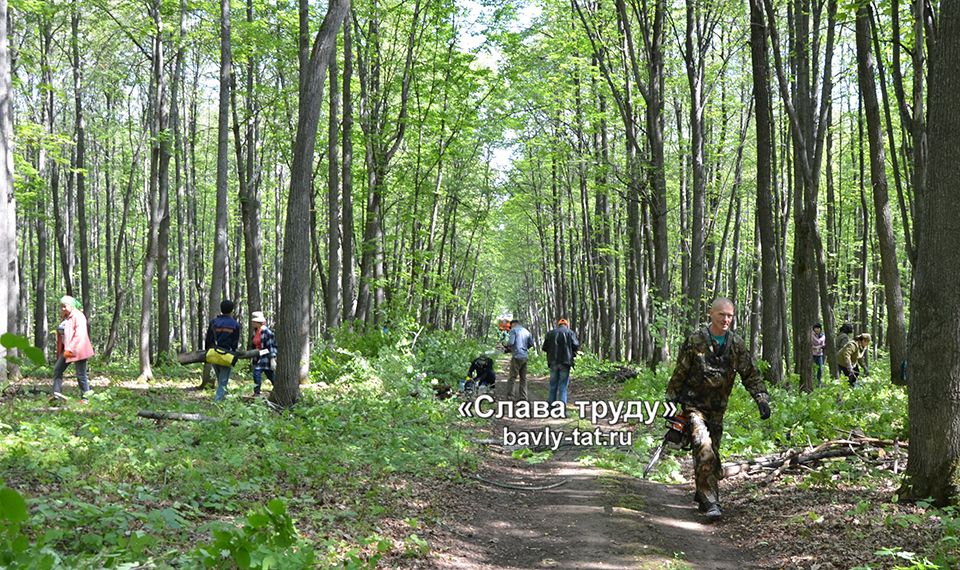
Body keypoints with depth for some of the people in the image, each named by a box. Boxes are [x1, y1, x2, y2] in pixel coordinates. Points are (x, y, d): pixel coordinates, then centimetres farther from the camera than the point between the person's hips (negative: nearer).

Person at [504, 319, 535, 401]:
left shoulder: (514, 330, -3)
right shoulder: (526, 331, 14)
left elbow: (510, 342, -14)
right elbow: (531, 343, 11)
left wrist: (508, 346, 6)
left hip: (517, 356, -6)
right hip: (525, 356, 6)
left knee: (512, 377, -3)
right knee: (523, 378, 11)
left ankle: (510, 395, -5)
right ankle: (523, 396, 10)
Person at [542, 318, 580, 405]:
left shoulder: (550, 333, 7)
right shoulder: (570, 333, -2)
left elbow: (545, 348, 5)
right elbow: (576, 346, -6)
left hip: (553, 362, 3)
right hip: (565, 362, -3)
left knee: (553, 385, 11)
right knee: (563, 385, -1)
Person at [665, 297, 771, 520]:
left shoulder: (736, 345, 3)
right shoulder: (695, 341, -9)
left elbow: (750, 375, 7)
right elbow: (679, 374, -3)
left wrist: (762, 399, -6)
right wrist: (671, 401, -1)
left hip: (717, 409, 5)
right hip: (693, 404, -5)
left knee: (712, 454, 12)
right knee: (704, 450, -20)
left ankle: (702, 494, 31)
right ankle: (710, 501, -19)